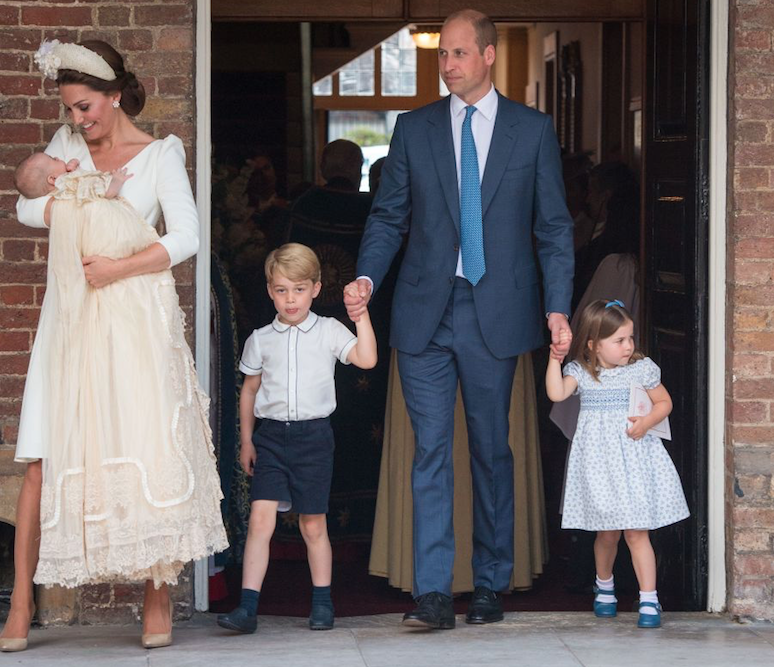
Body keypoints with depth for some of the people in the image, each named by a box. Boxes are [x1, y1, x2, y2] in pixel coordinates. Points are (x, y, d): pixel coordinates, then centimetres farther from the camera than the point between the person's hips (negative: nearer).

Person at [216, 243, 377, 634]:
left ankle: (322, 603, 20)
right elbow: (249, 390, 16)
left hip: (313, 436, -1)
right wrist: (245, 441, 13)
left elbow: (367, 359, -10)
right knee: (261, 518, -10)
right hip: (271, 435, 1)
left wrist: (361, 315, -15)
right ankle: (247, 608, -13)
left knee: (313, 525, 6)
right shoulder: (261, 339, 8)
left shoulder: (328, 331, 2)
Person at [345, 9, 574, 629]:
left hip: (496, 315, -1)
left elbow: (554, 226, 4)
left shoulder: (533, 130, 5)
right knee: (431, 450, -4)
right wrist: (367, 279, -8)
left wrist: (558, 307, -5)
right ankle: (433, 594, -6)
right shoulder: (414, 129, 9)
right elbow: (389, 216, 9)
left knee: (491, 450, 7)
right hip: (426, 314, 1)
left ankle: (491, 586, 18)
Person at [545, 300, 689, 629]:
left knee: (637, 532, -6)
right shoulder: (581, 372, 0)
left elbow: (664, 402, 8)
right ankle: (604, 586, 36)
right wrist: (555, 359, -17)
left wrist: (647, 421, -9)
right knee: (607, 532, 10)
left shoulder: (642, 369, 0)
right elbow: (557, 393, -15)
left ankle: (649, 600, -6)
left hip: (634, 456, -1)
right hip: (599, 460, 1)